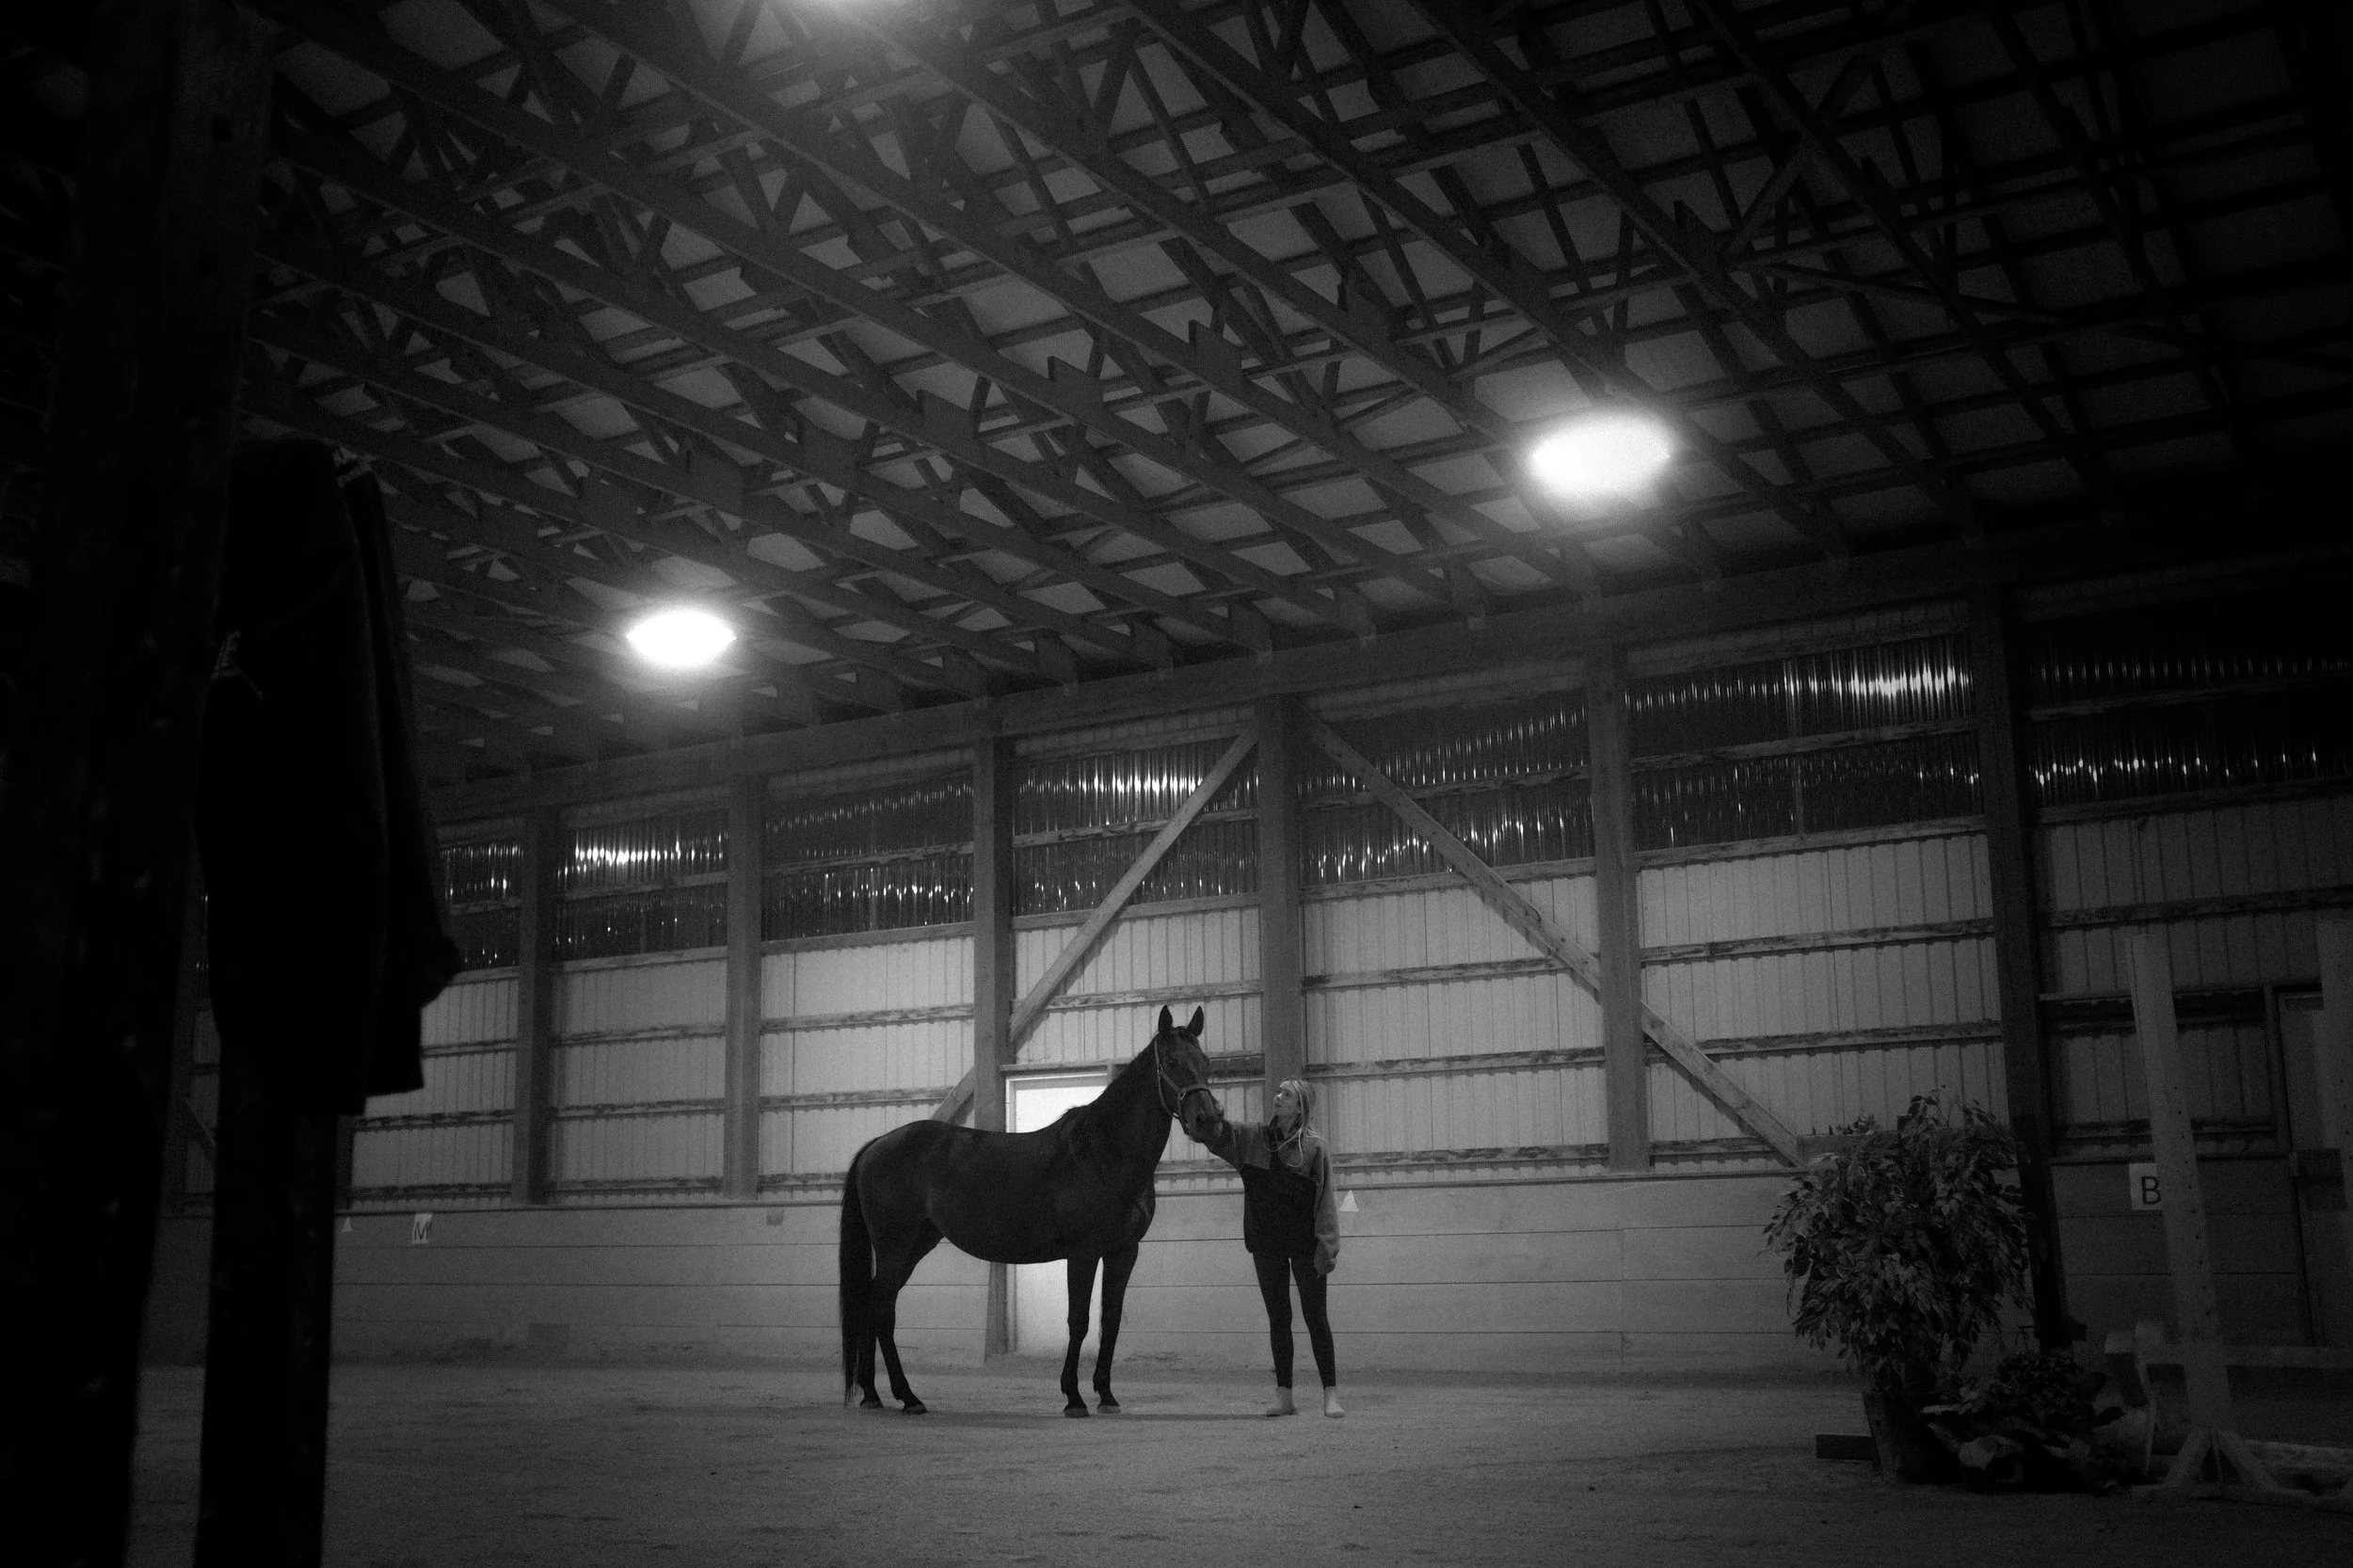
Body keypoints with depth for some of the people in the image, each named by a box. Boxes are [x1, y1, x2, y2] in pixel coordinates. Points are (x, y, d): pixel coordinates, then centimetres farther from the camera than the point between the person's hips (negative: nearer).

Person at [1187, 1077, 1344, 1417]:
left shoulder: (1314, 1147, -6)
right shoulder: (1253, 1140, 6)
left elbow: (1325, 1201, -8)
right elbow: (1212, 1132, -1)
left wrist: (1326, 1249, -15)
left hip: (1304, 1244, -4)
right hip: (1266, 1245, 4)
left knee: (1315, 1316, 0)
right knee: (1277, 1317, 8)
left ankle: (1331, 1395, 5)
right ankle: (1284, 1396, 12)